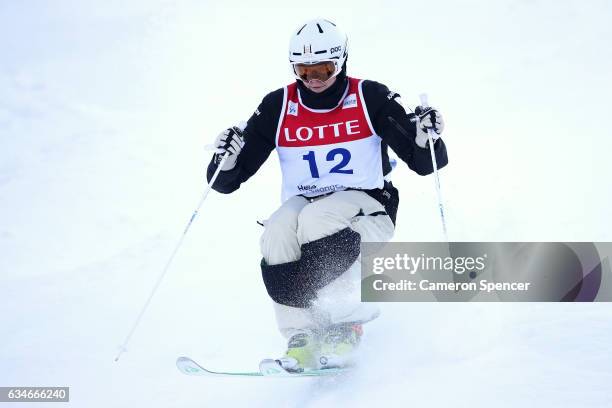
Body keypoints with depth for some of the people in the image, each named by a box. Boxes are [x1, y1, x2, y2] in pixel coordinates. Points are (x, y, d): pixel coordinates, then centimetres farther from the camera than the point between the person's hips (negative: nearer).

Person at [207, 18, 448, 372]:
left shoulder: (370, 99, -4)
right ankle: (301, 338, -23)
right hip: (303, 206, 3)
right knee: (277, 234, -30)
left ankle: (345, 324, -21)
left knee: (316, 220, -34)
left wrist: (425, 137, -24)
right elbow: (227, 181, 3)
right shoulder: (278, 107, 2)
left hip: (366, 207, -3)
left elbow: (424, 164, -3)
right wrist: (226, 158, -19)